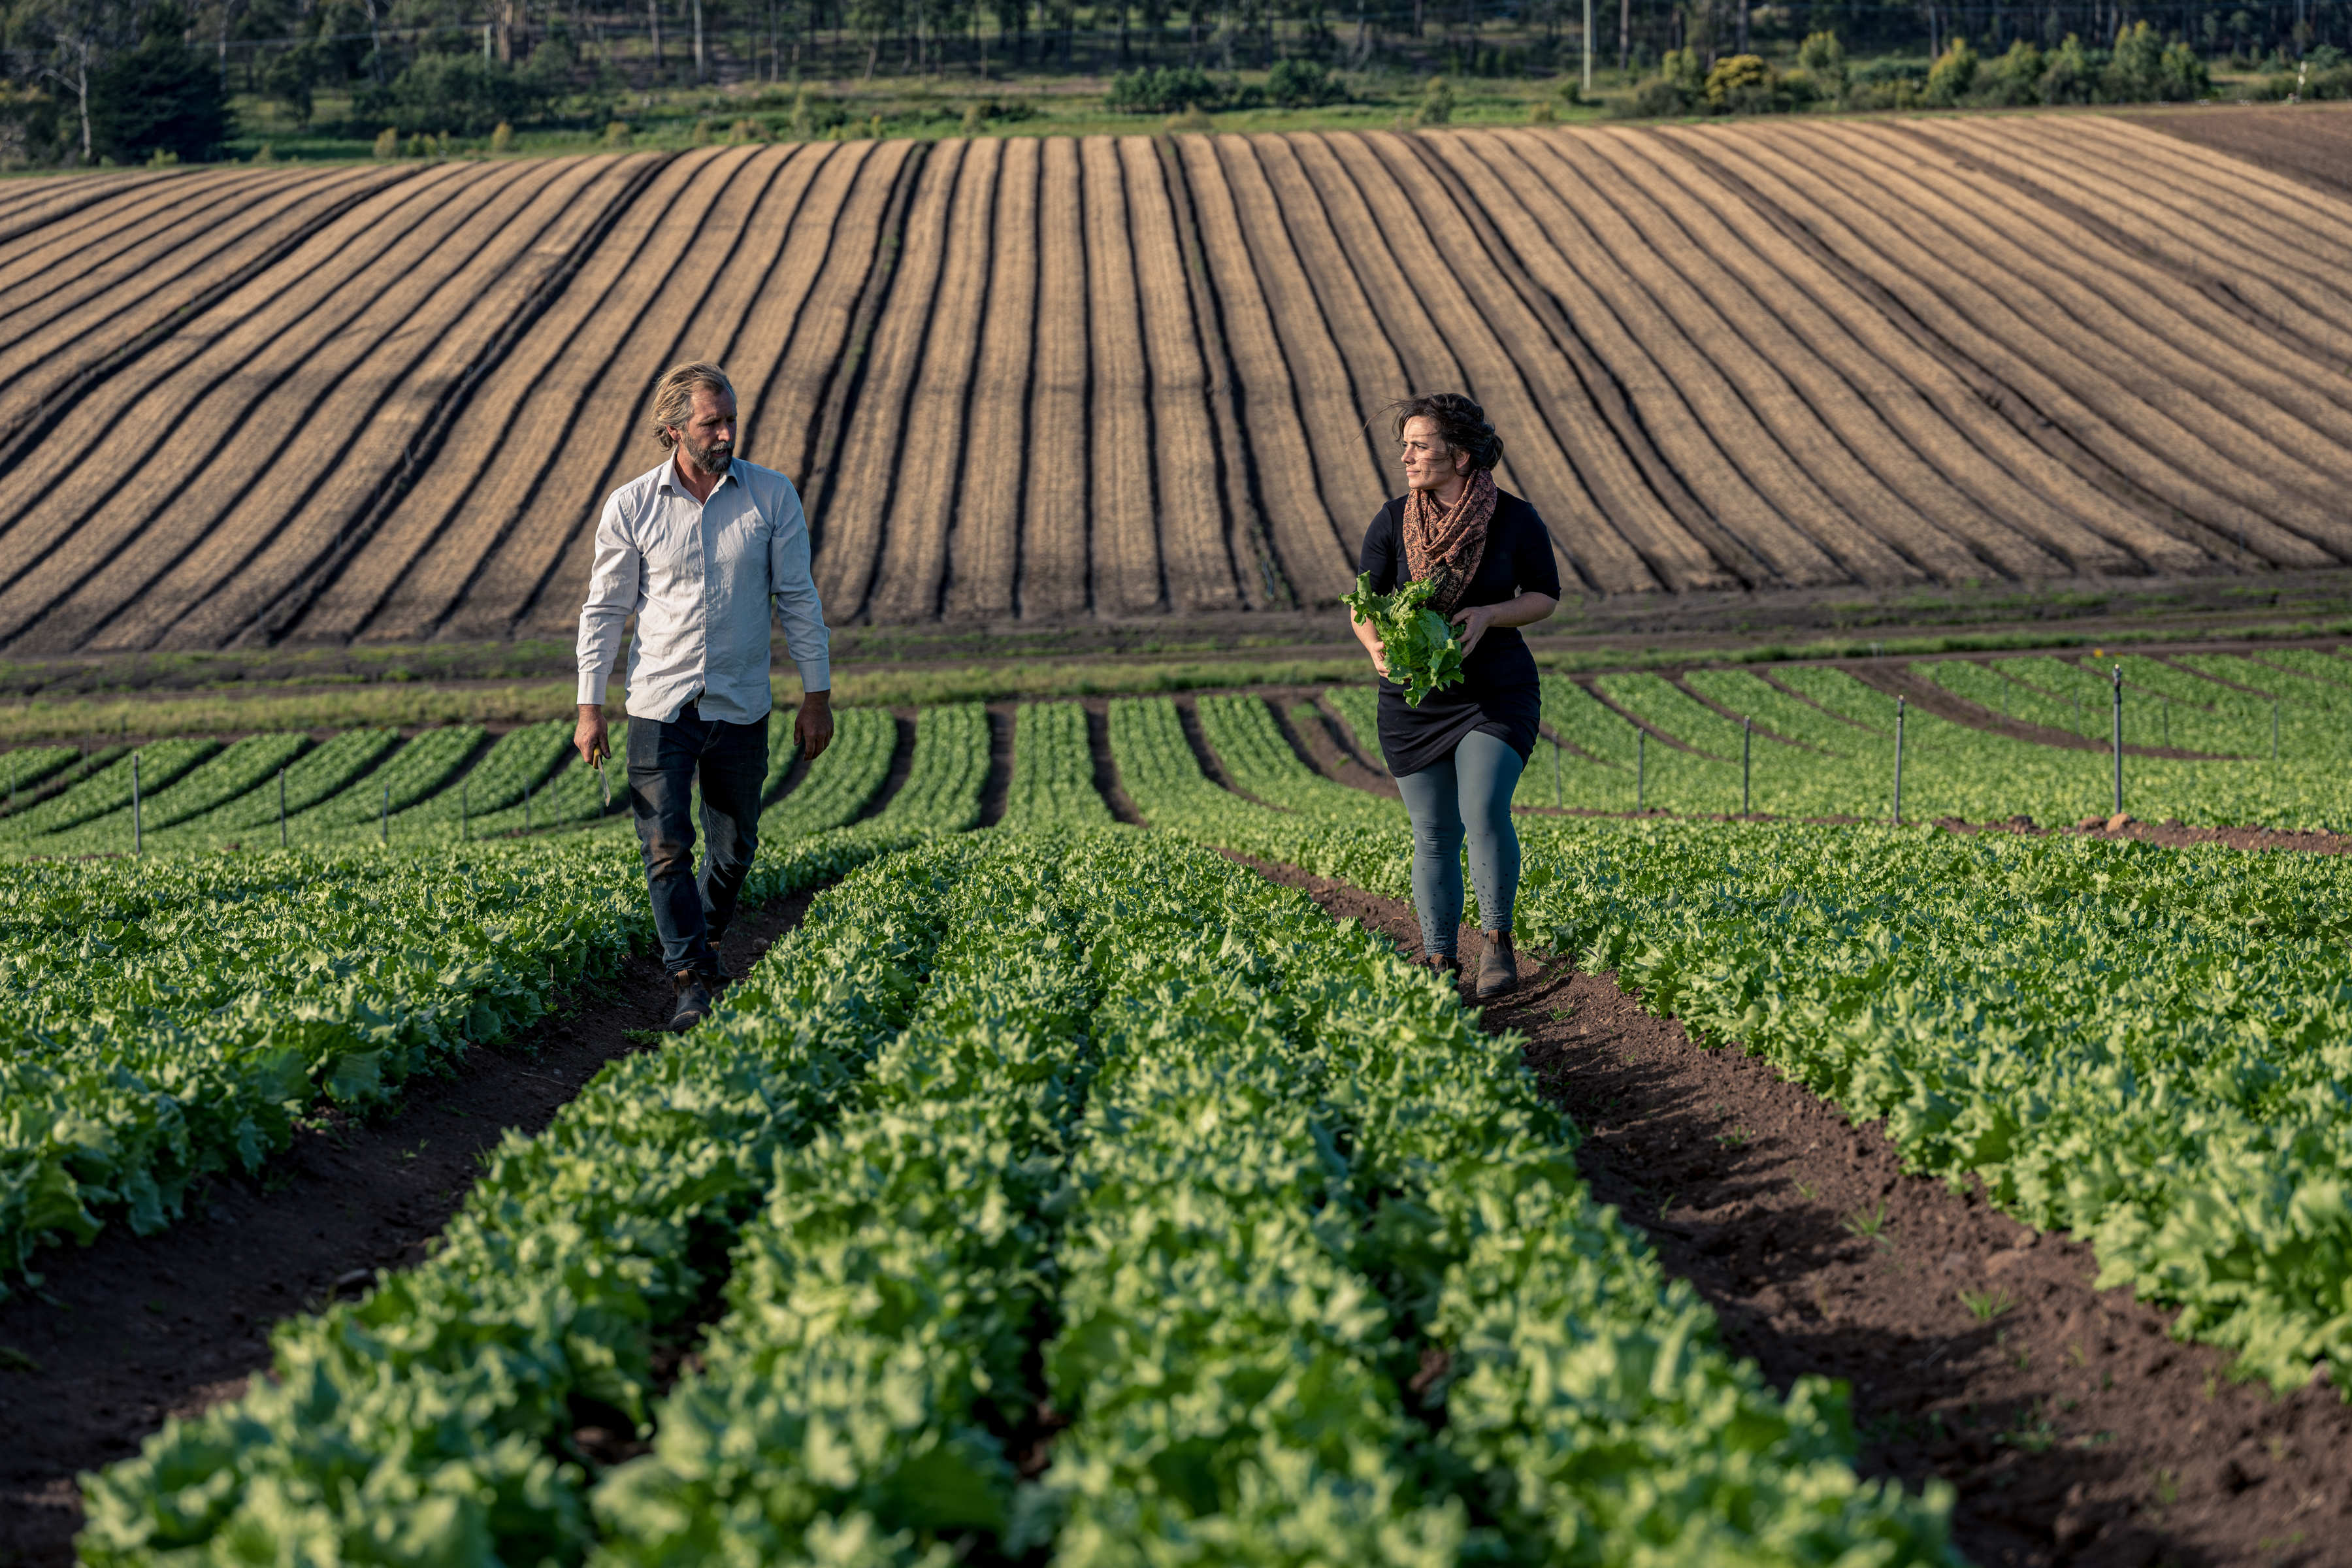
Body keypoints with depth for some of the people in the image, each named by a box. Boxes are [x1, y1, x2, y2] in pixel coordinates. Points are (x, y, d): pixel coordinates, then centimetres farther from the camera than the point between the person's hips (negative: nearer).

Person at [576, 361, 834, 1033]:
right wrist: (589, 707, -1)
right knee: (666, 845, -9)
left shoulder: (772, 496, -3)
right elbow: (605, 610, 2)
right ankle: (690, 978, -6)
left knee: (733, 848, 13)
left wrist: (817, 695, 2)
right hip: (660, 702, -1)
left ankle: (706, 940, 38)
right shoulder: (629, 507, -5)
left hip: (740, 706, 1)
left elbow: (798, 599, 2)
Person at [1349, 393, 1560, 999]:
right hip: (1413, 700, 2)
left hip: (1497, 693, -2)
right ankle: (1440, 965, 15)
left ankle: (1498, 941, -1)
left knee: (1485, 813, -19)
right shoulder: (1394, 522, -3)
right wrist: (1378, 649, -19)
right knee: (1433, 835, 4)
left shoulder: (1515, 520, -7)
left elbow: (1545, 597, 3)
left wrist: (1489, 614, -17)